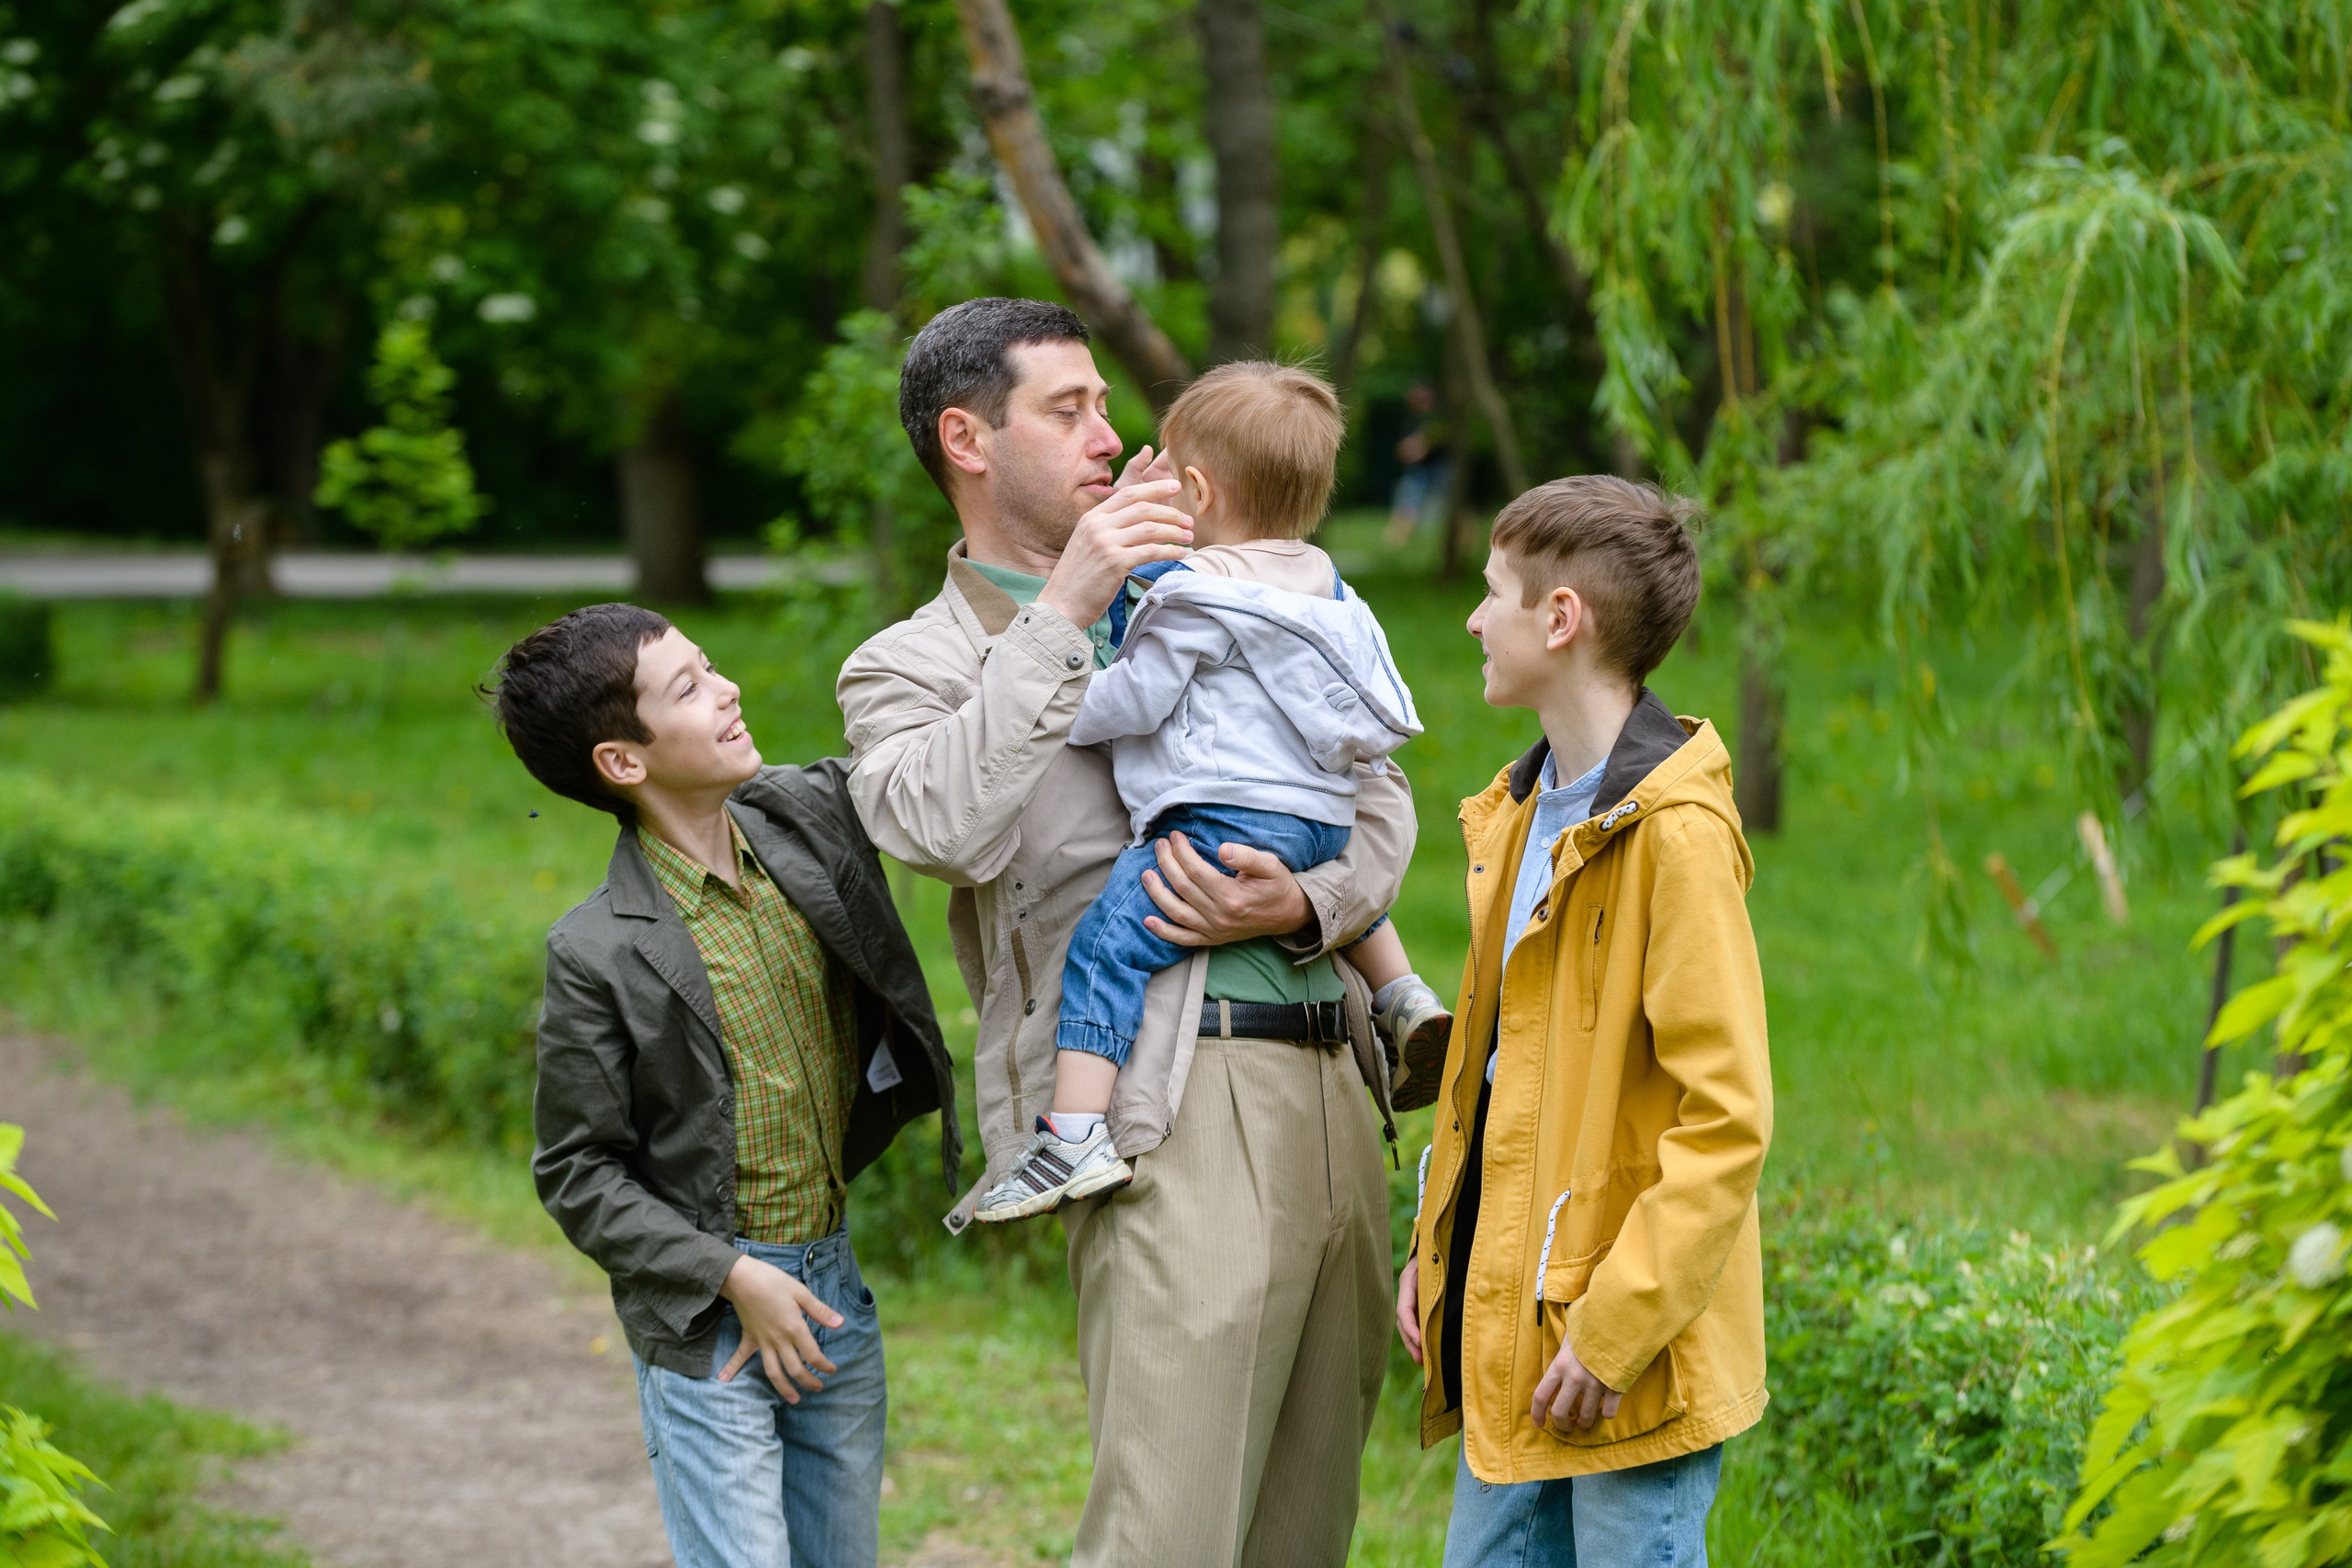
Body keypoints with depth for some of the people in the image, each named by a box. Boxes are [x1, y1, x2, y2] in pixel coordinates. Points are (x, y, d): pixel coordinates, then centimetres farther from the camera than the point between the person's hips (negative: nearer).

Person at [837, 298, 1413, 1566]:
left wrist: (1306, 906, -3)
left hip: (1335, 1082, 6)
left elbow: (1379, 798, 18)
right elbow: (940, 826, -17)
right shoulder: (913, 668, 6)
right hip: (1177, 1113, -6)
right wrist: (1061, 614, -16)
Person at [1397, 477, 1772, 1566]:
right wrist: (1434, 1249, 14)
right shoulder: (1521, 815, 14)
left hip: (1633, 1363, -9)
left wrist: (1614, 1331, -20)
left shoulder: (1674, 835, -16)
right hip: (1510, 1338, 9)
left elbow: (1726, 1120, -19)